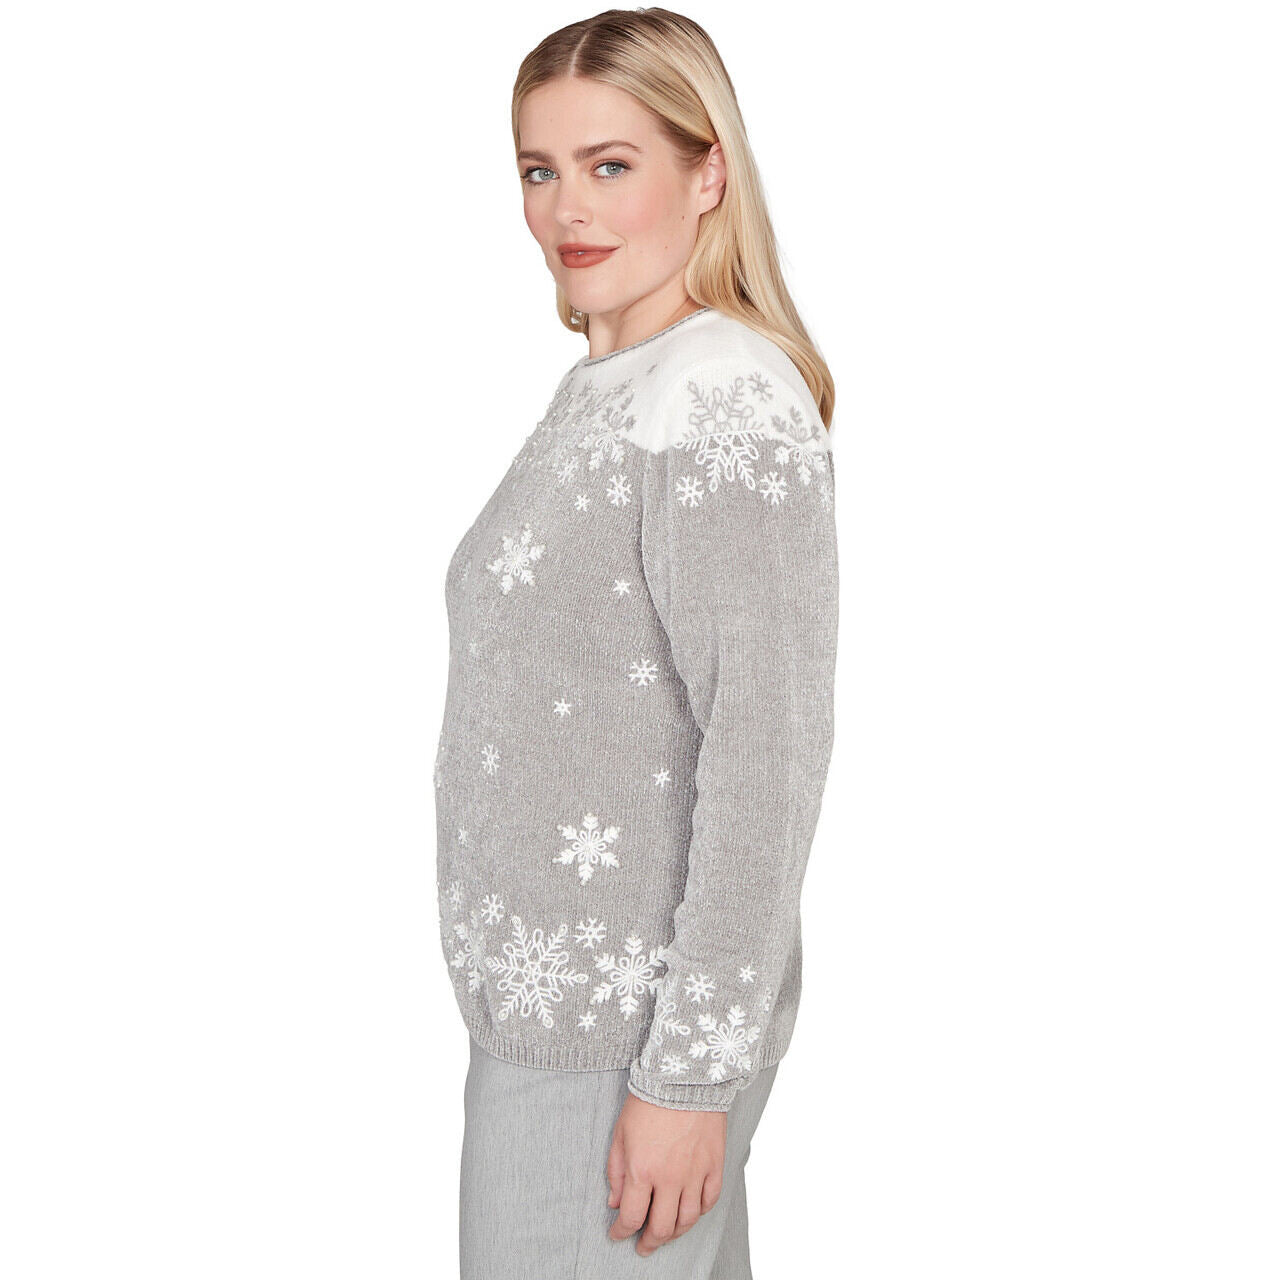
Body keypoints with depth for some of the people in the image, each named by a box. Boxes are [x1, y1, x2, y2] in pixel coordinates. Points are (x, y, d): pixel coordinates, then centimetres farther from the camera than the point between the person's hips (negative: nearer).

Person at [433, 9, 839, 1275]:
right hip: (552, 1001, 9)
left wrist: (690, 1068, -20)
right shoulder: (602, 386, 12)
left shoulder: (727, 399, -17)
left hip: (624, 1035, -9)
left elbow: (770, 747, -21)